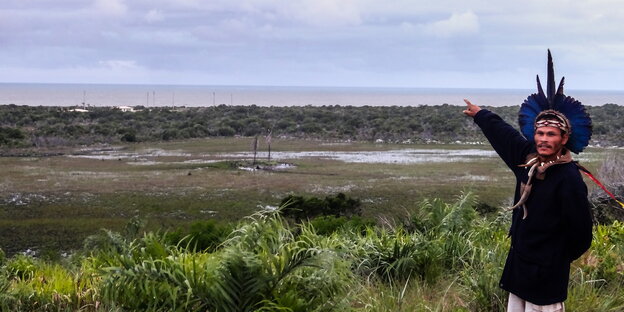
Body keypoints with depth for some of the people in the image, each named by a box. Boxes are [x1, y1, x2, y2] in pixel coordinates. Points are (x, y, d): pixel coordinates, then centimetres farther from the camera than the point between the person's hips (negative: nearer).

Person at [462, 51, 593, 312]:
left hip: (546, 271, -7)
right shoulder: (528, 159, 2)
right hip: (519, 261, 8)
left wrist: (560, 257, 2)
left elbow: (580, 230, -14)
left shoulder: (569, 179, -19)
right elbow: (503, 134, 21)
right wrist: (480, 114, 36)